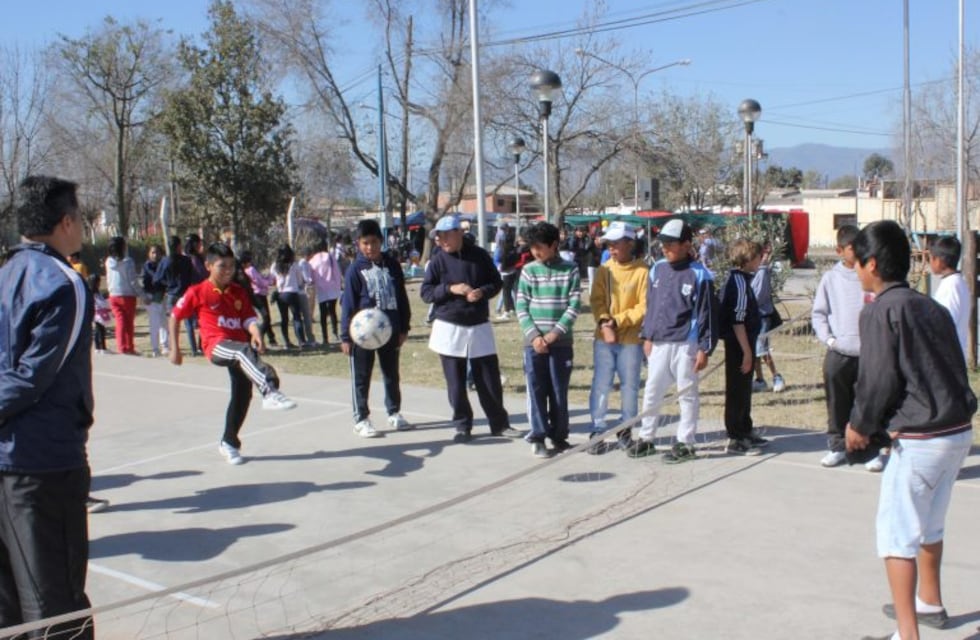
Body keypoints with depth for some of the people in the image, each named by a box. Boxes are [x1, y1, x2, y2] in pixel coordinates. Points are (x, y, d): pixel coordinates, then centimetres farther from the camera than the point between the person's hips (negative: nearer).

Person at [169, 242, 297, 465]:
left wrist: (256, 335, -21)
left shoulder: (240, 292, 11)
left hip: (240, 347, 5)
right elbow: (174, 317, 7)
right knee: (244, 351, -37)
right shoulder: (197, 292, 0)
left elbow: (250, 319, 1)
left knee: (242, 393, 5)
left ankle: (229, 442, 26)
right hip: (216, 346, -5)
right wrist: (175, 349, 4)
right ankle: (270, 393, -58)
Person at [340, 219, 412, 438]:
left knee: (392, 375, 15)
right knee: (361, 378, 6)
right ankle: (361, 419, 15)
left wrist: (404, 327, 6)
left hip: (390, 330, 4)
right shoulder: (356, 269, -8)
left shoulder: (392, 265, 2)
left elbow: (402, 298, 7)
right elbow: (348, 303, -7)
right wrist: (345, 336, -9)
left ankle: (394, 413, 30)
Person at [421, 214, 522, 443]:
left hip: (479, 327, 0)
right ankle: (462, 425, 20)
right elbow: (426, 292, -3)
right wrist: (450, 289, -18)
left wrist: (483, 291, -14)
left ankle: (499, 423, 20)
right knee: (456, 382, 6)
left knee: (490, 378, 6)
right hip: (449, 328, 0)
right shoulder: (437, 261, -2)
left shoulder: (480, 256, -1)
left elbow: (496, 282, 6)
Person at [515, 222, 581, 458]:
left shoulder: (570, 269, 0)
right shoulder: (528, 270, 4)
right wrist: (534, 335, -10)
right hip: (534, 342, 1)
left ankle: (559, 436, 18)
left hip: (561, 342, -1)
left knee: (559, 391, 6)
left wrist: (555, 333, -12)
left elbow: (574, 305, -4)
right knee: (536, 391, 2)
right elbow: (521, 307, 2)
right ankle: (538, 437, 10)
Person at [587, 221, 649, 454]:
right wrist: (604, 323, -16)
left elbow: (644, 307, -9)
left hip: (631, 339, -2)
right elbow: (596, 301, 1)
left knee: (630, 385, 7)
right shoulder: (603, 270, 4)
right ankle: (597, 431, 8)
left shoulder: (642, 271, -7)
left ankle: (625, 430, 20)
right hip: (604, 338, 2)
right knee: (600, 384, 1)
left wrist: (618, 321, -13)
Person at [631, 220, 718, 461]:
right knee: (651, 391, 11)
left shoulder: (699, 274, -9)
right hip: (659, 343, 6)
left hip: (685, 344, -5)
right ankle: (646, 438, 24)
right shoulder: (657, 269, 8)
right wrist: (647, 336, 12)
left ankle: (685, 443, 16)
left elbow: (707, 313, -9)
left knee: (687, 394, 6)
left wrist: (704, 349, -12)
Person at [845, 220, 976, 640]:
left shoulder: (880, 310, -12)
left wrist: (860, 425, 1)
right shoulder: (931, 307, 13)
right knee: (930, 524, 26)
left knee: (897, 533, 1)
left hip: (920, 440, -9)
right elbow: (951, 369, 15)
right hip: (959, 431, 9)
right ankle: (929, 602, 43)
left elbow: (879, 379, -16)